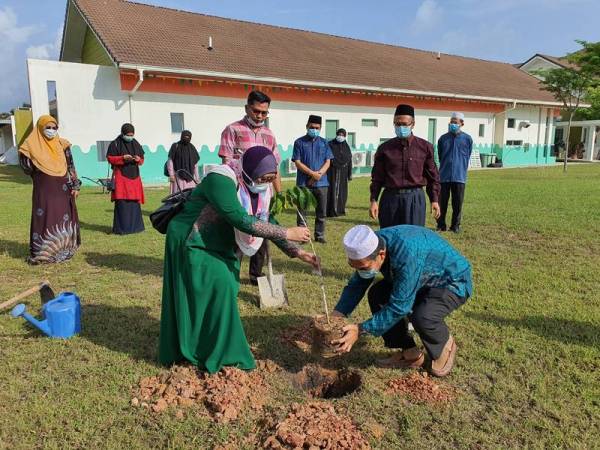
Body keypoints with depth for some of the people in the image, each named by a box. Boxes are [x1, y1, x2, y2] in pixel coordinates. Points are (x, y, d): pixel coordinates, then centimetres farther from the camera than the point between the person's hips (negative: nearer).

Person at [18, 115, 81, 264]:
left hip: (62, 190, 3)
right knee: (45, 219, -3)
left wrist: (75, 185, 0)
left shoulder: (62, 144, 6)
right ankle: (42, 252, 4)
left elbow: (71, 166, 6)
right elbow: (27, 168, 2)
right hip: (43, 191, -2)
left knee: (64, 218, 5)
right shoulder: (32, 147, -1)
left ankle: (63, 249, 15)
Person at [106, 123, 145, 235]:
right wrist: (122, 158, -17)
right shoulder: (115, 144, 0)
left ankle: (135, 226, 12)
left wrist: (138, 159, -6)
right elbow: (110, 158, -3)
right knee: (122, 202, -9)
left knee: (135, 201, 4)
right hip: (121, 176, -5)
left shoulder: (136, 144, 14)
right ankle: (121, 228, -5)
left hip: (134, 176, 5)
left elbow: (142, 160, 17)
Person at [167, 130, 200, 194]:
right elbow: (170, 161, -2)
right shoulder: (175, 146, -1)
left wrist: (197, 178, 10)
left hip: (190, 177, 4)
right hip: (178, 177, -4)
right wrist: (171, 175, -10)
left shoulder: (192, 147, 11)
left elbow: (195, 164, 13)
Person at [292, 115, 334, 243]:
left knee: (321, 211, 7)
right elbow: (297, 162, -5)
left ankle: (320, 235, 18)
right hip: (303, 183, -3)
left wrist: (319, 174, -11)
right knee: (302, 211, 1)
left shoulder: (324, 143, 10)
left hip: (321, 182, 3)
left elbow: (327, 162, 6)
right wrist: (312, 173, -16)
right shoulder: (299, 142, 0)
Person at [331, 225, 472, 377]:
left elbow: (399, 306, -36)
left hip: (453, 281, -7)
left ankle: (445, 347, 3)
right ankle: (409, 354, 6)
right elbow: (356, 284, -7)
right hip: (425, 280, 8)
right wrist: (337, 315, -20)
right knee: (377, 295, -8)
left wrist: (361, 330, -33)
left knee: (422, 316, -33)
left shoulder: (407, 254, -40)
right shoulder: (371, 246, -16)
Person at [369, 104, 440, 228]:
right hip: (390, 198, 1)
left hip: (415, 199, -1)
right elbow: (377, 178, 7)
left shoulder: (425, 147, 4)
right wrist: (374, 200, -1)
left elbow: (433, 176, 8)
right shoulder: (385, 148, 5)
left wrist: (434, 200, 4)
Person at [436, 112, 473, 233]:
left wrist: (461, 170, 12)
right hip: (444, 176, 1)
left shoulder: (467, 139, 1)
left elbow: (467, 157, 10)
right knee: (442, 202, 4)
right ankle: (441, 225, 14)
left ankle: (455, 225, 17)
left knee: (457, 203, 5)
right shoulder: (443, 139, 3)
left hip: (459, 177, 0)